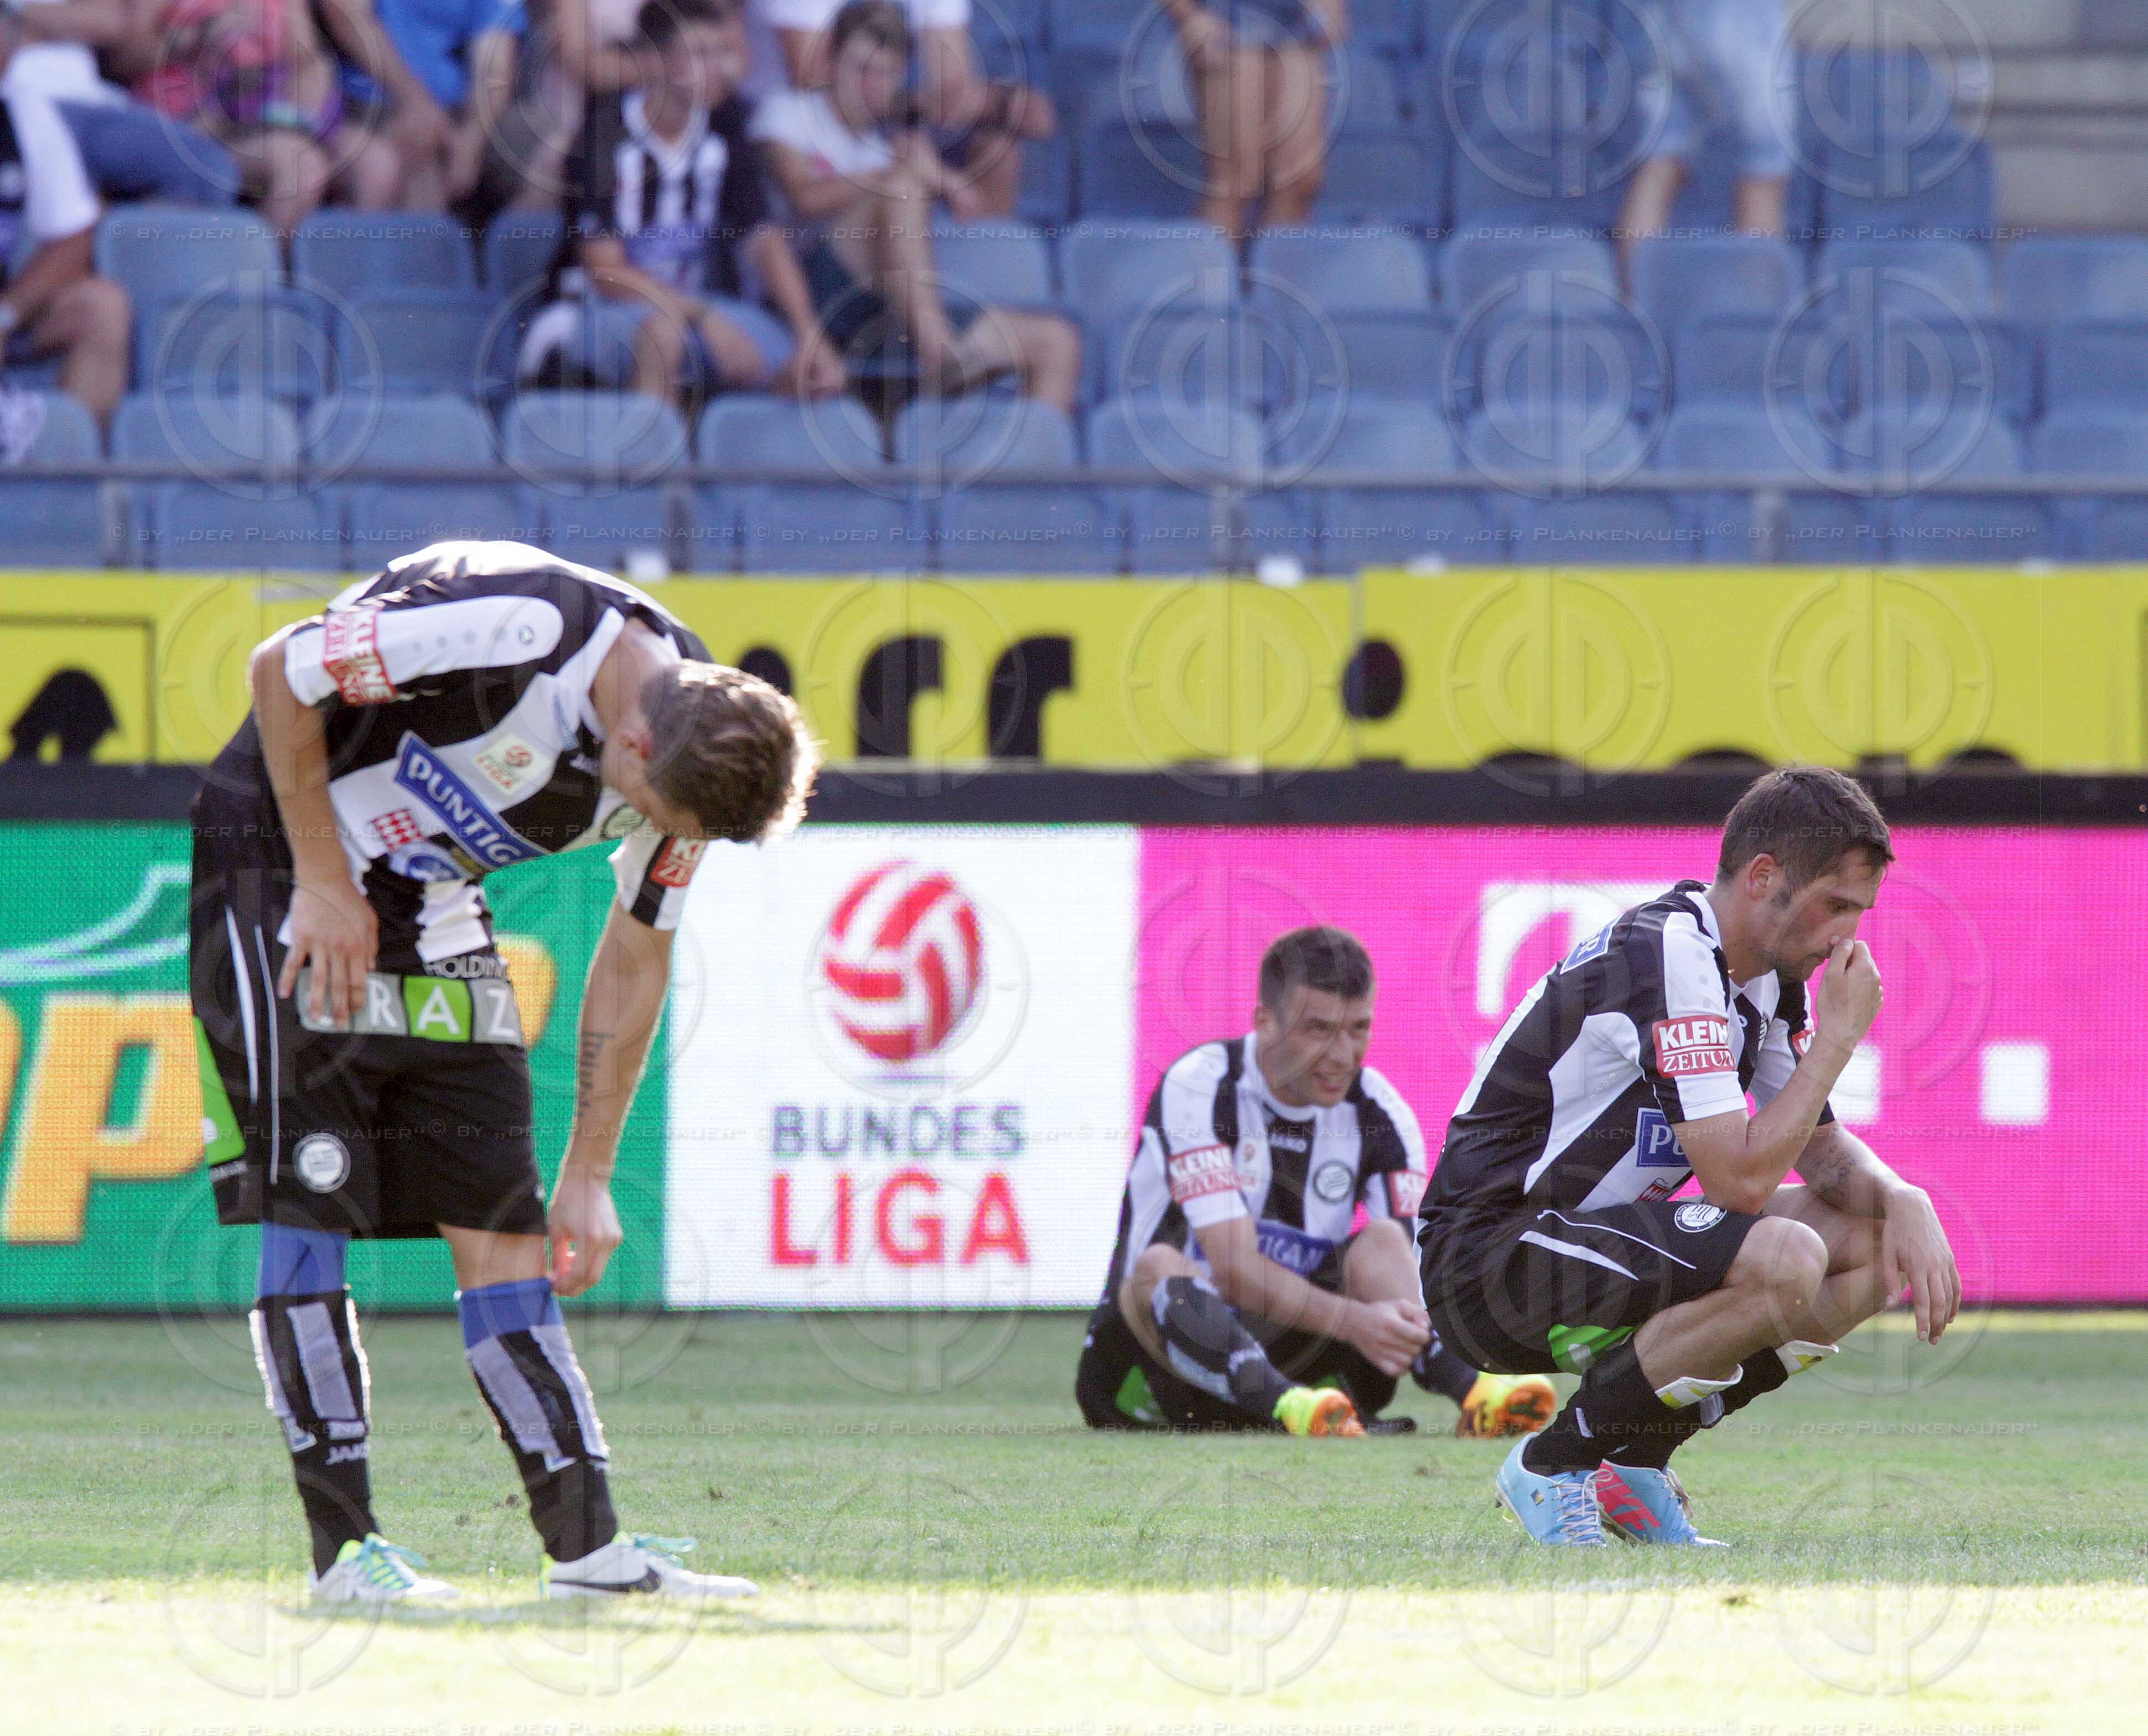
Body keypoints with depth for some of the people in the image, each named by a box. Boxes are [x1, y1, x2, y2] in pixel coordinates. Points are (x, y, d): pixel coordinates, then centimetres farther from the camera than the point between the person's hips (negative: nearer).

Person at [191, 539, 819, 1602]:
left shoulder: (692, 751, -10)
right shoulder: (510, 633, -32)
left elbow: (634, 963, 4)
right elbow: (278, 673, -20)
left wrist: (589, 1175, 5)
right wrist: (323, 880, -16)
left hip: (435, 904, 6)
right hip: (280, 853, -6)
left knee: (501, 1217, 0)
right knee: (306, 1208, -10)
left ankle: (586, 1545, -1)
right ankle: (345, 1548, -6)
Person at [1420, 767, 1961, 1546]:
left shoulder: (1765, 970, 8)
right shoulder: (1666, 957, -22)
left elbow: (1819, 1144, 16)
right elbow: (1741, 1179, -26)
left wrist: (1904, 1202, -5)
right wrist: (1838, 1035, -17)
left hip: (1593, 1235, 10)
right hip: (1488, 1258, -10)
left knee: (1871, 1245, 2)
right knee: (1784, 1259, -30)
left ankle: (1634, 1460, 6)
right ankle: (1555, 1465, -12)